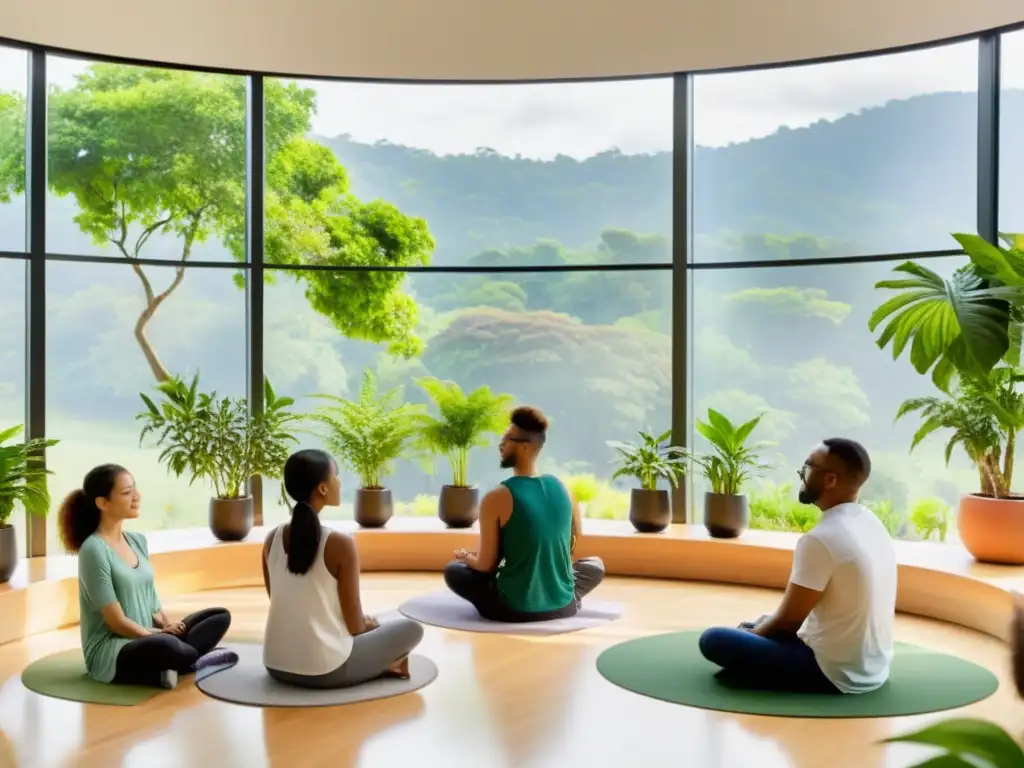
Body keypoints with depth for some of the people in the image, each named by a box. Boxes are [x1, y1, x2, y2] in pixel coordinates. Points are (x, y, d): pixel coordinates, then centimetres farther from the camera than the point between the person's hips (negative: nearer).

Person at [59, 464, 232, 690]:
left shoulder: (138, 541, 9)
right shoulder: (94, 550, -17)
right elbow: (118, 622, -18)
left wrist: (166, 626, -4)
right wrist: (159, 635, -10)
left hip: (144, 639, 9)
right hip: (109, 652, -9)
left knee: (221, 617, 2)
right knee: (167, 646, -37)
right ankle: (194, 659, -6)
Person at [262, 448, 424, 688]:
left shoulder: (271, 539, 1)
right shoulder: (340, 544, -17)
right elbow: (355, 624, -10)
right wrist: (368, 624, 14)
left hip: (277, 665, 6)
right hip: (325, 670, -6)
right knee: (411, 628, 14)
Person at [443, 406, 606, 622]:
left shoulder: (496, 499, -16)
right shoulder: (563, 488, -2)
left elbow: (486, 565, -9)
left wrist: (466, 557, 14)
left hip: (513, 610, -4)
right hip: (562, 605, 4)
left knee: (452, 570, 20)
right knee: (596, 565, 34)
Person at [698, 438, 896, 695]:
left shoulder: (821, 539, -24)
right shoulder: (873, 525, 4)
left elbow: (787, 621, -15)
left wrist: (751, 633, 7)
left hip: (836, 675, -9)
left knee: (714, 640, -9)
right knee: (766, 624, 29)